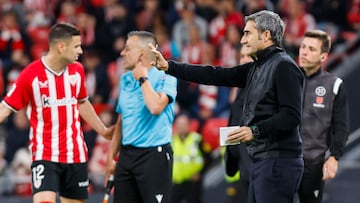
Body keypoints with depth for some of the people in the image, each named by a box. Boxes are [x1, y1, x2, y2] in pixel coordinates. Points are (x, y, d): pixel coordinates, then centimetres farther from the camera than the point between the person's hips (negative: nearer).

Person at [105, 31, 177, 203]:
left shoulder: (164, 78, -6)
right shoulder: (125, 79, 14)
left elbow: (156, 107, -25)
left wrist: (143, 78, -11)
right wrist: (111, 156, 17)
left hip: (154, 155, -7)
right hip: (127, 155, 7)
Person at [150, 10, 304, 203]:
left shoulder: (284, 66, -10)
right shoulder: (256, 68, 18)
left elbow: (291, 116, -17)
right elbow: (215, 75, 19)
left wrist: (255, 131, -22)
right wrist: (168, 66, 17)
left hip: (277, 162, -10)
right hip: (261, 161, 10)